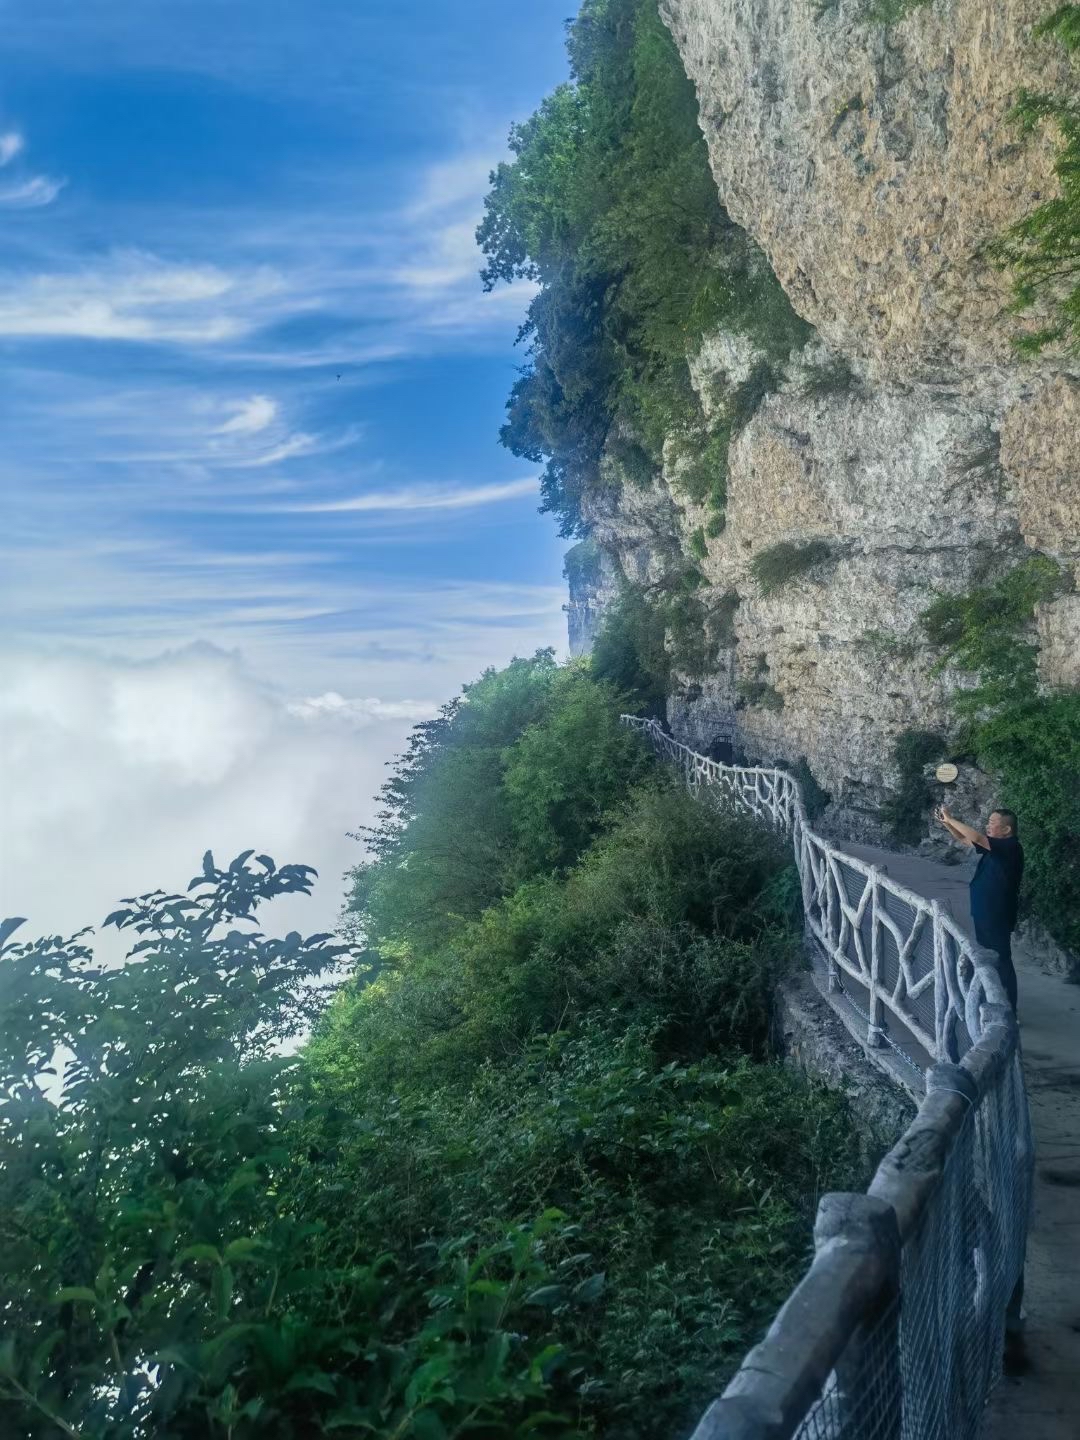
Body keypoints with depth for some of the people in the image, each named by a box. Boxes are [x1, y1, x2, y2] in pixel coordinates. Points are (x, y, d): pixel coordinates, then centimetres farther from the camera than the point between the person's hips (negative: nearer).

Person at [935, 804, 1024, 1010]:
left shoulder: (1011, 847, -19)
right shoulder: (995, 846, 8)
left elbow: (976, 837, -29)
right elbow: (964, 839, 16)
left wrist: (950, 819, -21)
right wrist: (945, 822, 2)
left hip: (997, 917, -10)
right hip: (983, 914, 10)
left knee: (1001, 962, -4)